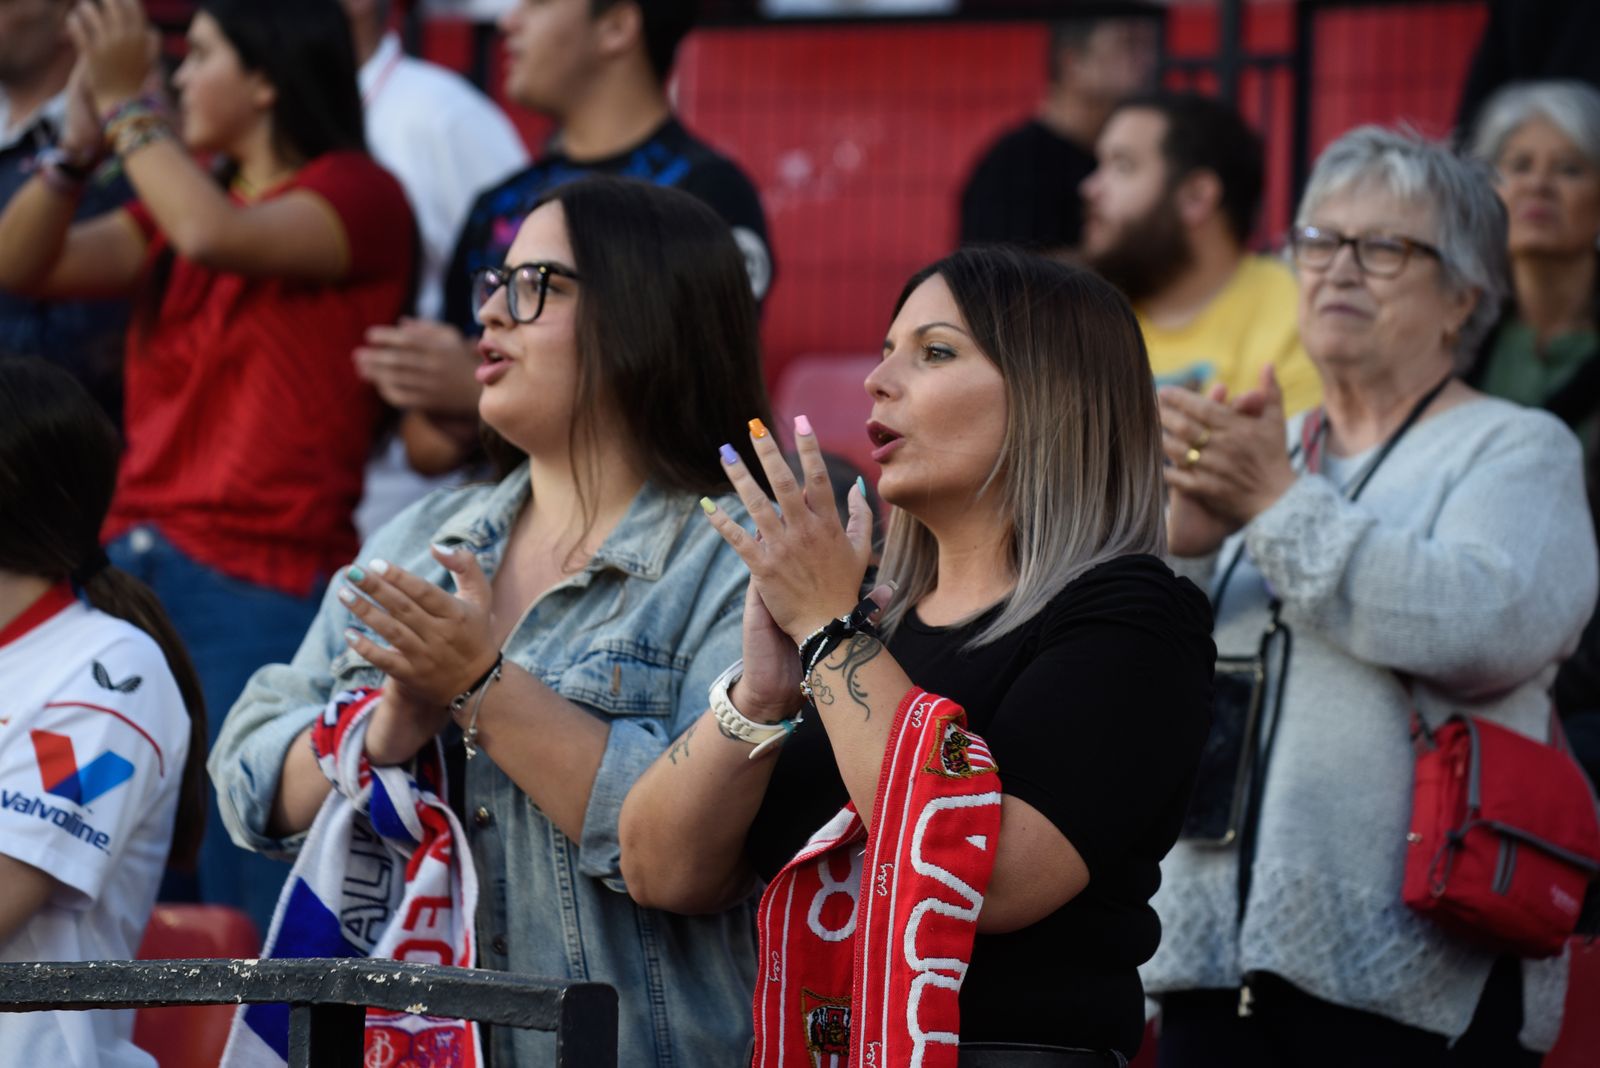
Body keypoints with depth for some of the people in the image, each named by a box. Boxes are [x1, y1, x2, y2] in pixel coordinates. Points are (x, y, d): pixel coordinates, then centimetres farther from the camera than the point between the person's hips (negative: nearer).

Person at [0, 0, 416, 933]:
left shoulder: (357, 196, -3)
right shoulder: (179, 200, 17)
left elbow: (215, 235, -21)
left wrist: (129, 103, -12)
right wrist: (84, 135, -3)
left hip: (264, 584, -7)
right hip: (141, 566, 7)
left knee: (249, 906, -8)